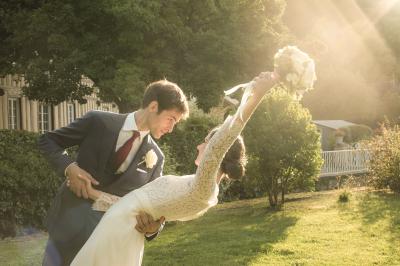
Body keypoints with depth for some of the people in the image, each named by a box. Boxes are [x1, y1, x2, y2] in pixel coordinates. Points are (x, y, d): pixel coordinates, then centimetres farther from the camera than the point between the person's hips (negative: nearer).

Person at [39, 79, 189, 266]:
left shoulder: (155, 157, 1)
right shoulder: (98, 122, -6)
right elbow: (47, 140, 3)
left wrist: (152, 227, -22)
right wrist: (68, 167, -16)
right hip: (70, 221, -1)